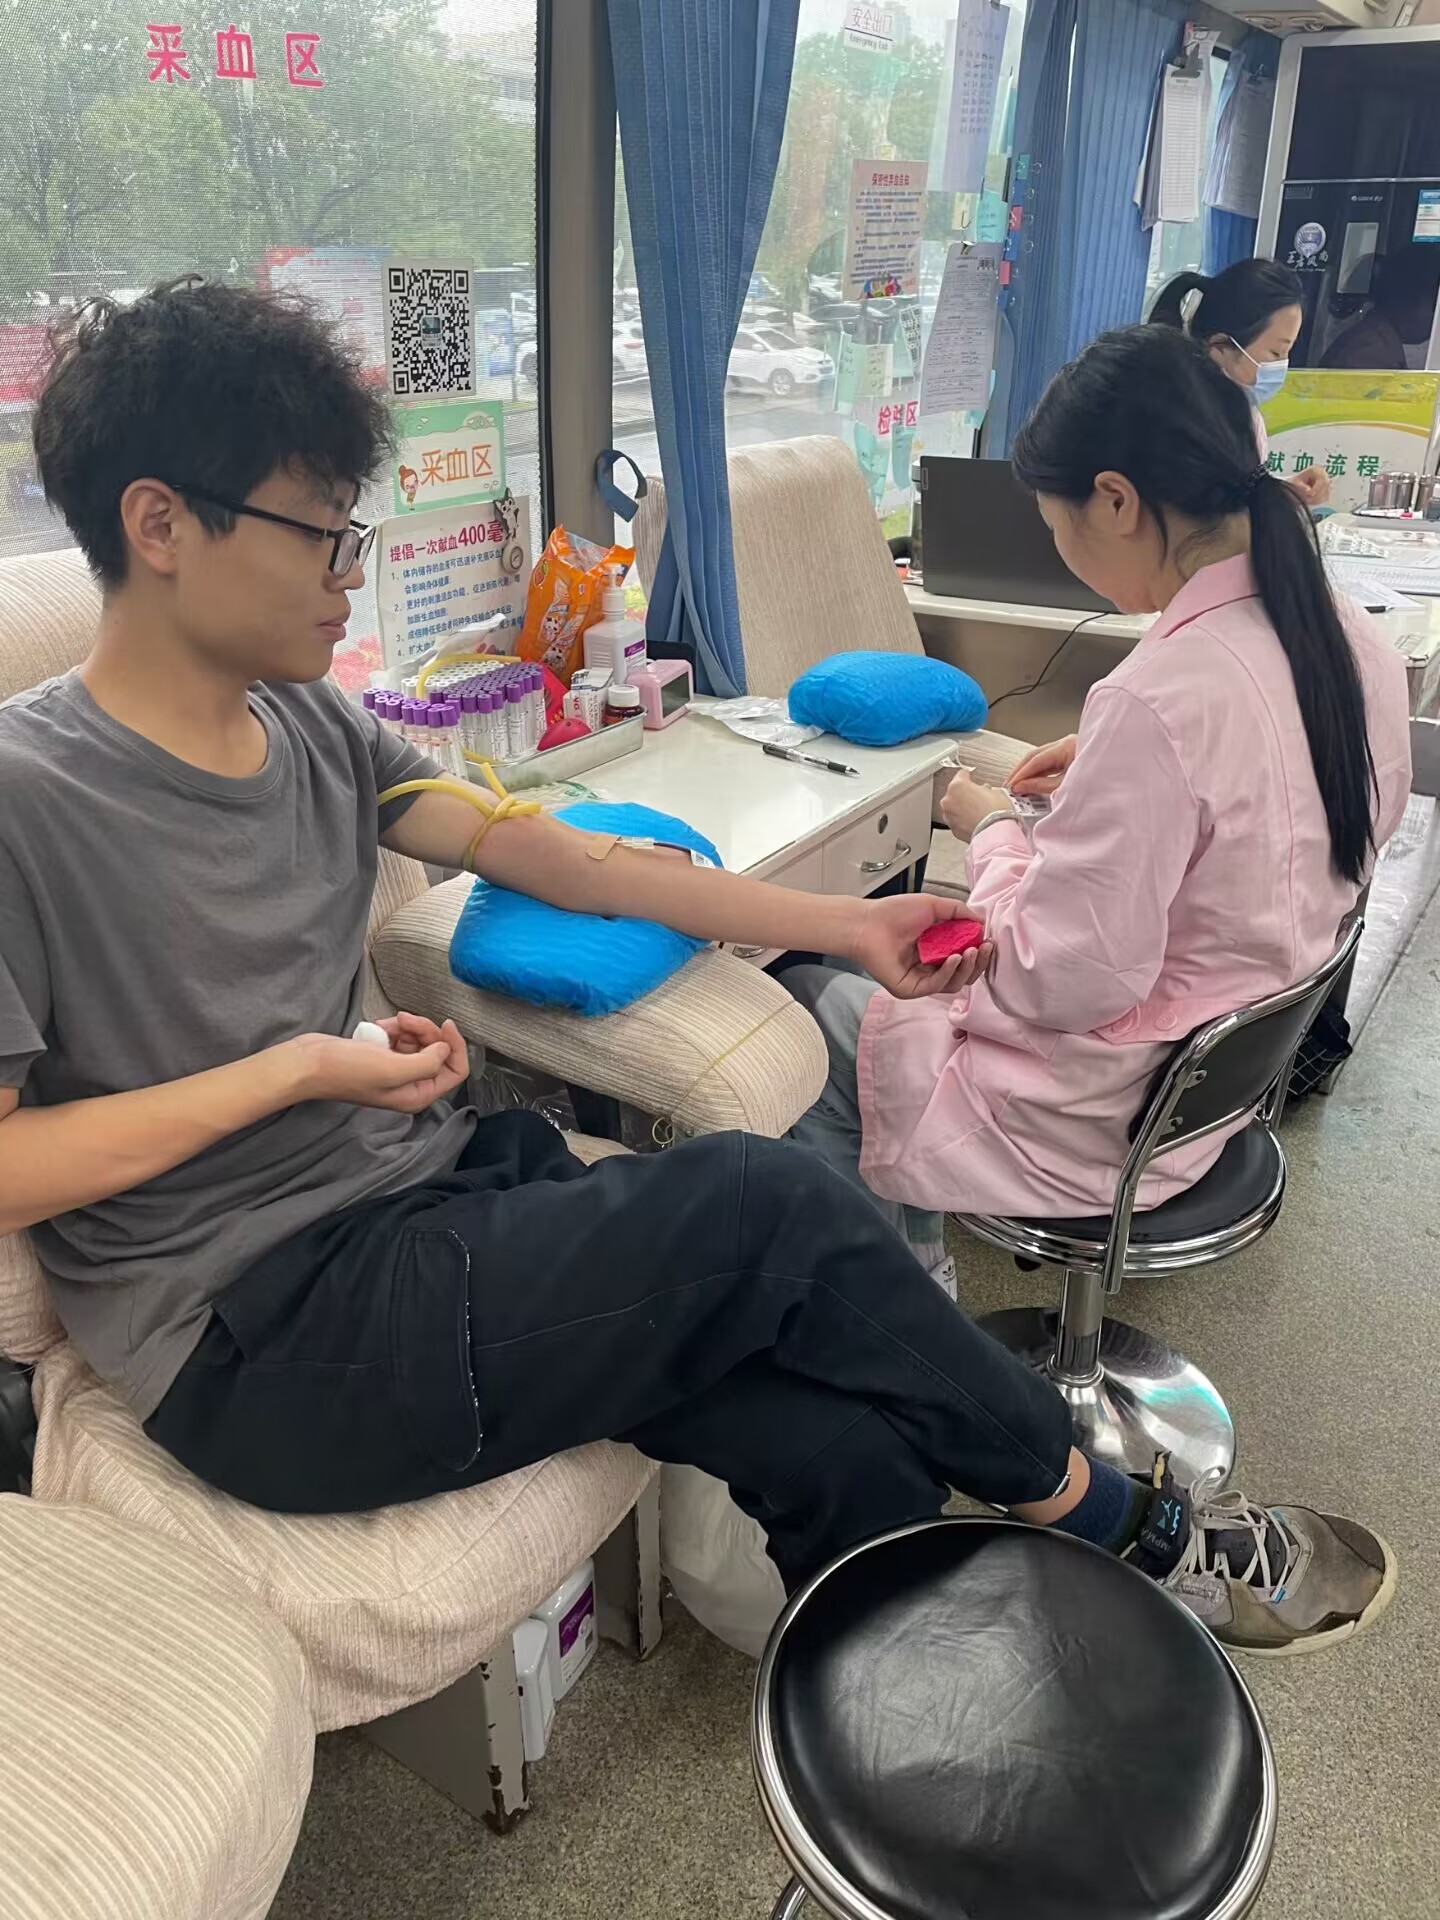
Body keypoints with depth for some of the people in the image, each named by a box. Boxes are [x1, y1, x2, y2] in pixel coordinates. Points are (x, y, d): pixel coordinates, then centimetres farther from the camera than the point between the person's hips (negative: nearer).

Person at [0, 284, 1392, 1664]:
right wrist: (295, 1069, -17)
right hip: (258, 1344, -6)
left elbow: (560, 858, 8)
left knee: (838, 1447, -14)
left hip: (428, 1192, 6)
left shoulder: (307, 724, 7)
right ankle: (1120, 1524, 6)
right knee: (768, 1203, -18)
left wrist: (845, 925, 6)